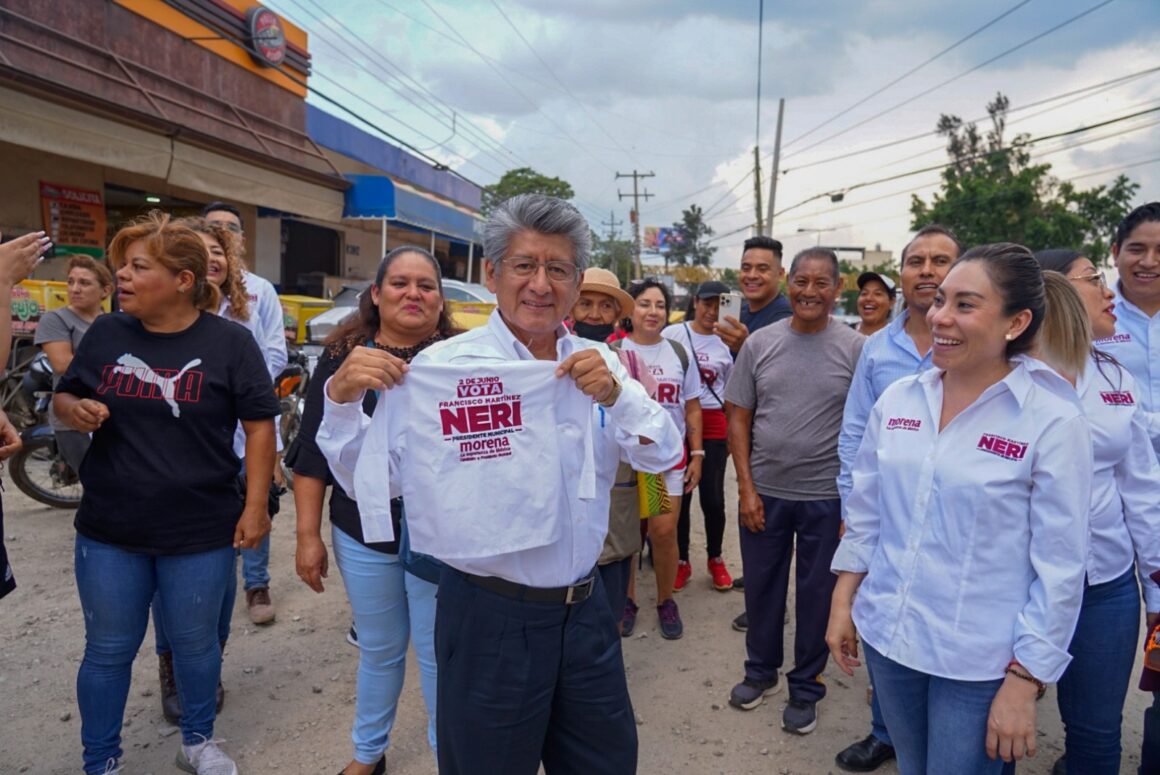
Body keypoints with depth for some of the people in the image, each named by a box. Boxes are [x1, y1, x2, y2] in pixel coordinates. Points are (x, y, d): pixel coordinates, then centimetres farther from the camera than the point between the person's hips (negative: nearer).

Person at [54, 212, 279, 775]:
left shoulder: (229, 342, -8)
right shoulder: (106, 333, 0)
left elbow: (259, 425, -5)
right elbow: (62, 396, 13)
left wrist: (255, 506, -9)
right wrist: (75, 410, -12)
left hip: (202, 533, -2)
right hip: (108, 532, 2)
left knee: (195, 643, 16)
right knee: (108, 650, 14)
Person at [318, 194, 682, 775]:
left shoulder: (596, 362, 1)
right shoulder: (443, 366, -10)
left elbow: (663, 455, -4)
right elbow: (369, 480, -9)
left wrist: (615, 394, -22)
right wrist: (342, 398, -26)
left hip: (584, 611, 4)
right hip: (489, 617, -4)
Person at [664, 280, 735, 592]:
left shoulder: (727, 344, 5)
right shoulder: (673, 334, -1)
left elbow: (730, 394, 13)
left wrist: (732, 433, 13)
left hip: (713, 426, 1)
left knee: (713, 497, 3)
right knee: (680, 495, 7)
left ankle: (715, 559, 25)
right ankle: (682, 560, 23)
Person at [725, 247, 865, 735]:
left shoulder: (855, 348, -5)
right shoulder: (760, 344, -1)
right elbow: (738, 419, 1)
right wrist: (746, 488, -4)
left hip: (827, 497, -2)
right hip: (763, 492, 2)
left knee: (816, 593, 11)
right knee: (761, 586, 15)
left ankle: (805, 687, 31)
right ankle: (760, 670, 38)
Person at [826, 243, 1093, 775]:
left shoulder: (1054, 423, -13)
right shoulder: (897, 400, -1)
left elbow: (1059, 567, -11)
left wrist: (1023, 681, -11)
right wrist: (842, 602, 7)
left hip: (979, 660, -4)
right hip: (885, 633, 4)